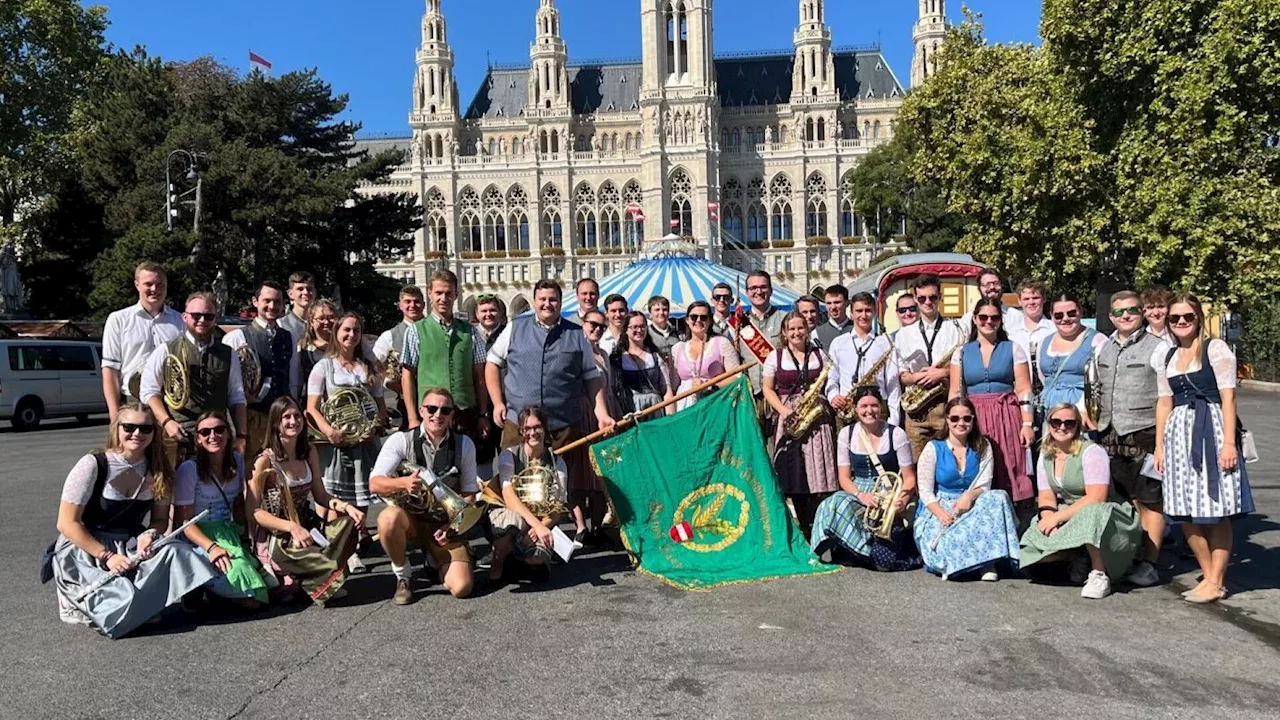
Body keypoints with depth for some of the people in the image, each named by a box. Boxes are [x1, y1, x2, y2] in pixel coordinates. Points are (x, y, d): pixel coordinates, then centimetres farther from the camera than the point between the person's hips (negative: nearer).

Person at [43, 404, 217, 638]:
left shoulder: (156, 470, 0)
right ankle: (79, 602, 5)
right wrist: (106, 556, -20)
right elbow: (67, 523, -14)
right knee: (123, 599, -29)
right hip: (84, 550, -5)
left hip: (131, 545, 5)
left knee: (177, 552, -26)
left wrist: (150, 534, -15)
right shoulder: (93, 465, -14)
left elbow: (160, 519, 10)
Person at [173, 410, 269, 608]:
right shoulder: (189, 469, -12)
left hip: (230, 533, 6)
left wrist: (244, 536, 3)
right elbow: (183, 520, -13)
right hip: (199, 538, -6)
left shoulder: (237, 461, 5)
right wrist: (211, 547, -27)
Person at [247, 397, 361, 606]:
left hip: (308, 527, 6)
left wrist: (346, 506, -14)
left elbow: (320, 496, 7)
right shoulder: (265, 460, -12)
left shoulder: (309, 452, 5)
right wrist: (292, 527, -27)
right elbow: (253, 511, -15)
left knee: (347, 521, -19)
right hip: (276, 537, -6)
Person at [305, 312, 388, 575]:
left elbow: (380, 405, 16)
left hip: (365, 439, 3)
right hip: (335, 441, -3)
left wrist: (377, 425, -4)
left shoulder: (368, 368, 14)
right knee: (339, 498, -4)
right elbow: (312, 408, -4)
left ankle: (358, 541, 18)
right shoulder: (324, 366, 3)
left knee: (362, 495, 5)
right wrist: (329, 431, -20)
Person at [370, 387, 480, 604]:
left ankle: (438, 560, 21)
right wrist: (403, 483, -38)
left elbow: (469, 493, 4)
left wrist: (452, 525, -11)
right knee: (388, 518, -38)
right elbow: (375, 484, -17)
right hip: (409, 516, -1)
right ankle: (403, 577, -9)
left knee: (461, 588, -17)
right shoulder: (401, 440, -9)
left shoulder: (464, 445, -2)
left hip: (446, 523, 1)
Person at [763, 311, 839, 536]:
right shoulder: (775, 357, 9)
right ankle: (804, 528, 8)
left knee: (820, 473, -8)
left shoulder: (819, 355, 13)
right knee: (794, 474, -2)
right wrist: (784, 411, -9)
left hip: (818, 418, 1)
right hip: (789, 420, -1)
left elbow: (831, 385, 14)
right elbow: (768, 389, 6)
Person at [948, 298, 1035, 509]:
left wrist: (1028, 423, -6)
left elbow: (1024, 390, 3)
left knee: (1010, 474, -6)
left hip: (1007, 418, -1)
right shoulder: (962, 353, 10)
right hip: (974, 419, 1)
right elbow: (955, 394, 9)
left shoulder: (1012, 349, 7)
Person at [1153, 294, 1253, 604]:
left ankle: (1216, 582, 8)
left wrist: (1229, 442, -14)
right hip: (1179, 434, 5)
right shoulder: (1165, 357, 14)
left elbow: (1228, 397, -7)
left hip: (1211, 429, -5)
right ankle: (1209, 575, 20)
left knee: (1215, 511, -2)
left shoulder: (1216, 349, -2)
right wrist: (1159, 445, 12)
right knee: (1185, 512, 5)